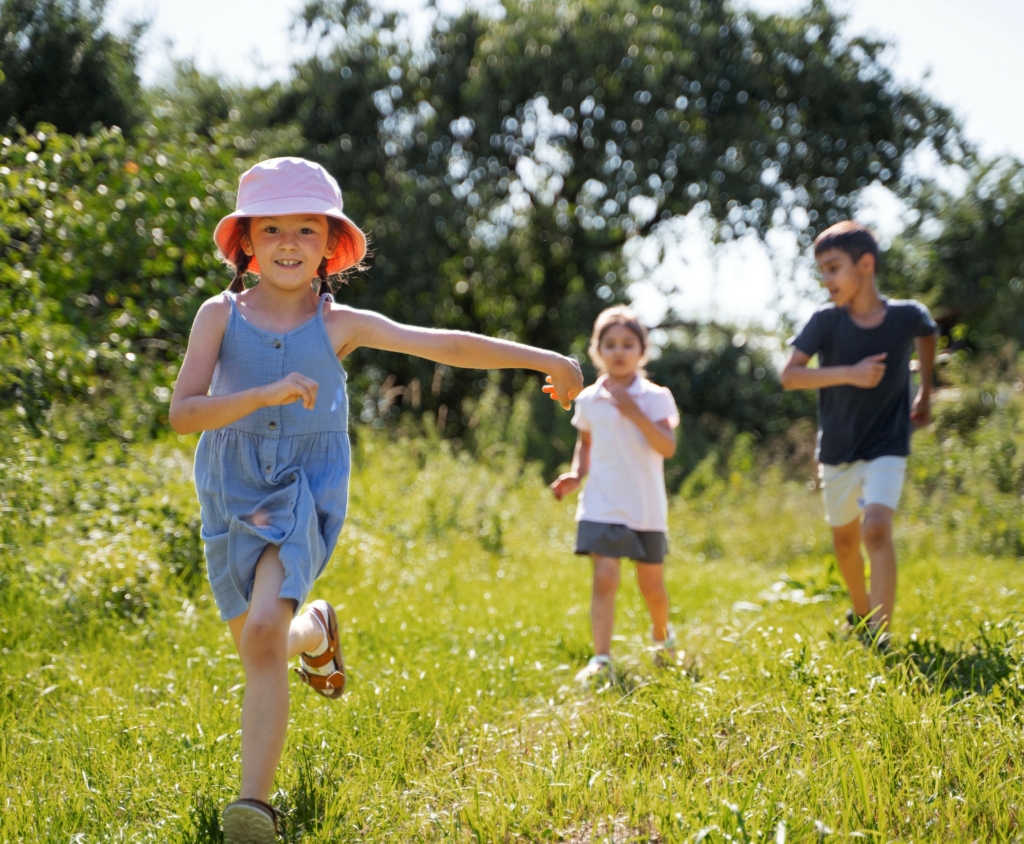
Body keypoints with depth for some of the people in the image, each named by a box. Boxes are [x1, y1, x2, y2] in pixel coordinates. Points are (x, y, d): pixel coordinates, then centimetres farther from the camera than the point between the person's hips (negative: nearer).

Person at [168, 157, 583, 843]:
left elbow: (446, 345, -2)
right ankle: (316, 630, 52)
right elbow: (183, 413, -13)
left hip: (305, 492, -2)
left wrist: (543, 358, -3)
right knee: (259, 648, 16)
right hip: (232, 495, 2)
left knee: (263, 634, -23)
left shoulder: (340, 325, -2)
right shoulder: (221, 315, -3)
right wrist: (266, 392, -29)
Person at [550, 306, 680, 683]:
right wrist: (576, 474, 4)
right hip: (602, 506, 1)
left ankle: (662, 634, 41)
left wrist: (635, 413, -24)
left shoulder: (655, 397, -3)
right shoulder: (588, 400, 5)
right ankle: (601, 659, -14)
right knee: (604, 578, -14)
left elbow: (667, 447, -15)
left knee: (652, 585, 10)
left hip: (646, 508, -1)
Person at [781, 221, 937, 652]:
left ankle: (880, 633, -23)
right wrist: (850, 374, -29)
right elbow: (789, 375, -19)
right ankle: (861, 612, 43)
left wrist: (925, 393, 18)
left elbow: (926, 336, 13)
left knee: (877, 527, -23)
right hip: (837, 450, 2)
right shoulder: (826, 321, -13)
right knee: (845, 539, 17)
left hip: (886, 447, -2)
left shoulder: (907, 315, -11)